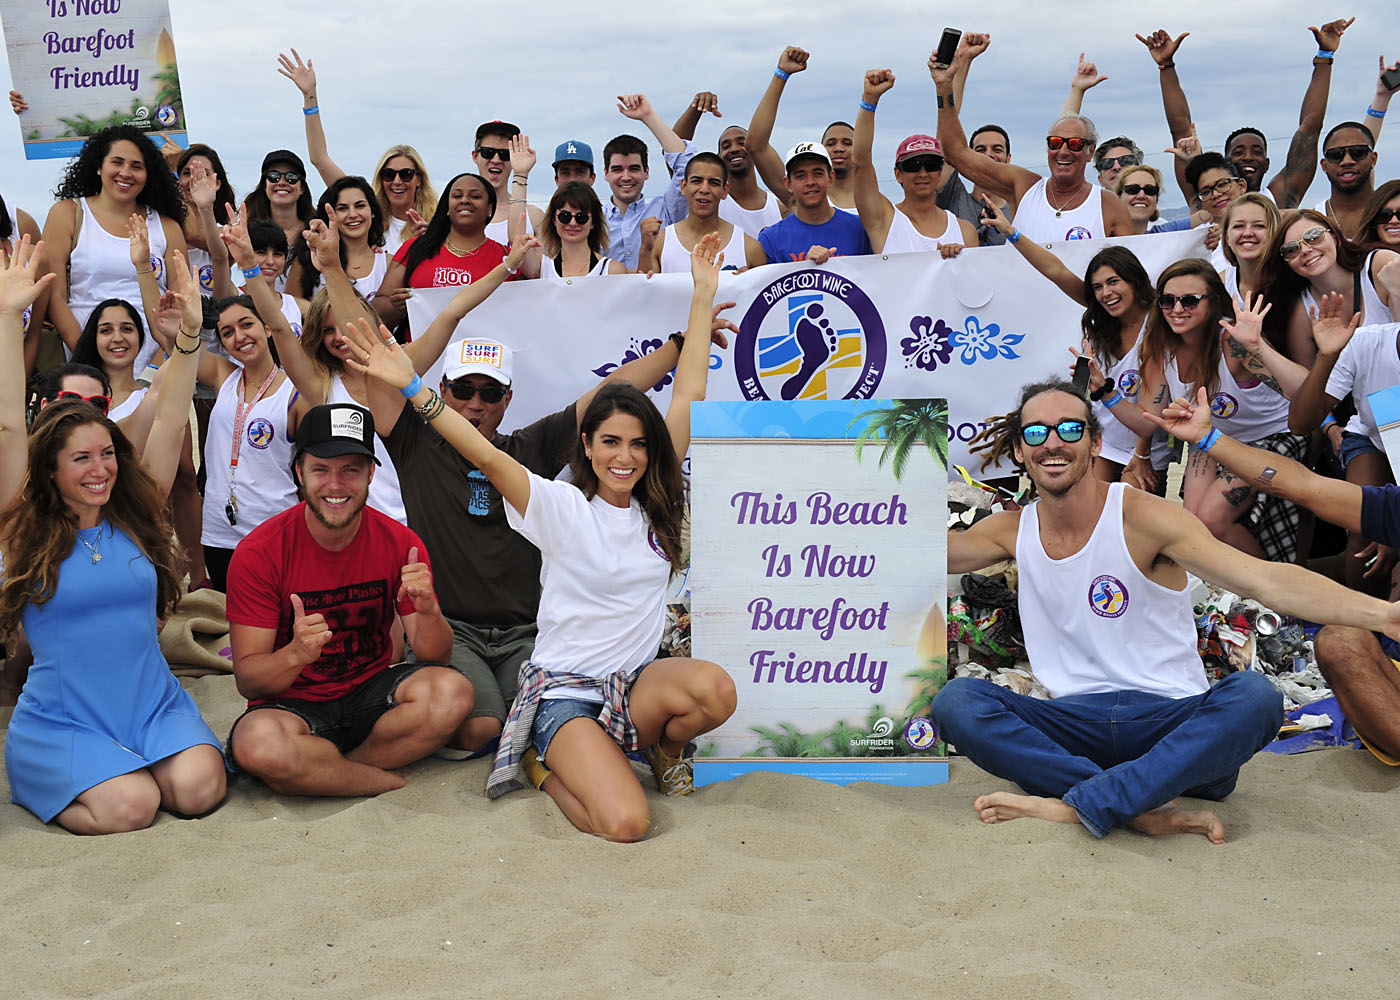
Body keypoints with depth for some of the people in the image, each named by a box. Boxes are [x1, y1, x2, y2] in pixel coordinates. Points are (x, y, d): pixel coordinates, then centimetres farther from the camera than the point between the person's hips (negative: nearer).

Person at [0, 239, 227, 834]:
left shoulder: (136, 514, 6)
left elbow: (170, 424, 0)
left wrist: (188, 338, -10)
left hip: (153, 705, 3)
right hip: (61, 717, -2)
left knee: (198, 788, -23)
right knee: (129, 807, -25)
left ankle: (143, 763, 8)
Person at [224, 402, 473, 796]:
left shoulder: (400, 542, -6)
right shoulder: (258, 553, -13)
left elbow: (435, 656, -5)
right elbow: (247, 680, -12)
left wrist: (427, 611, -28)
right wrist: (297, 654, -35)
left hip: (371, 695, 2)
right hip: (292, 702, -2)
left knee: (451, 693, -27)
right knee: (258, 744, -37)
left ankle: (317, 771, -13)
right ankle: (393, 779, -14)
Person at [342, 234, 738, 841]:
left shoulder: (656, 506, 4)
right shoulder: (561, 508, -6)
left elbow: (688, 394, 3)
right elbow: (485, 455, -19)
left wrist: (703, 296, 4)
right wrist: (412, 388, -29)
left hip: (635, 681, 4)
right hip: (565, 688, -4)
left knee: (715, 689, -30)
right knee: (626, 823, -24)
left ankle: (660, 745, 5)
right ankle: (548, 764, 8)